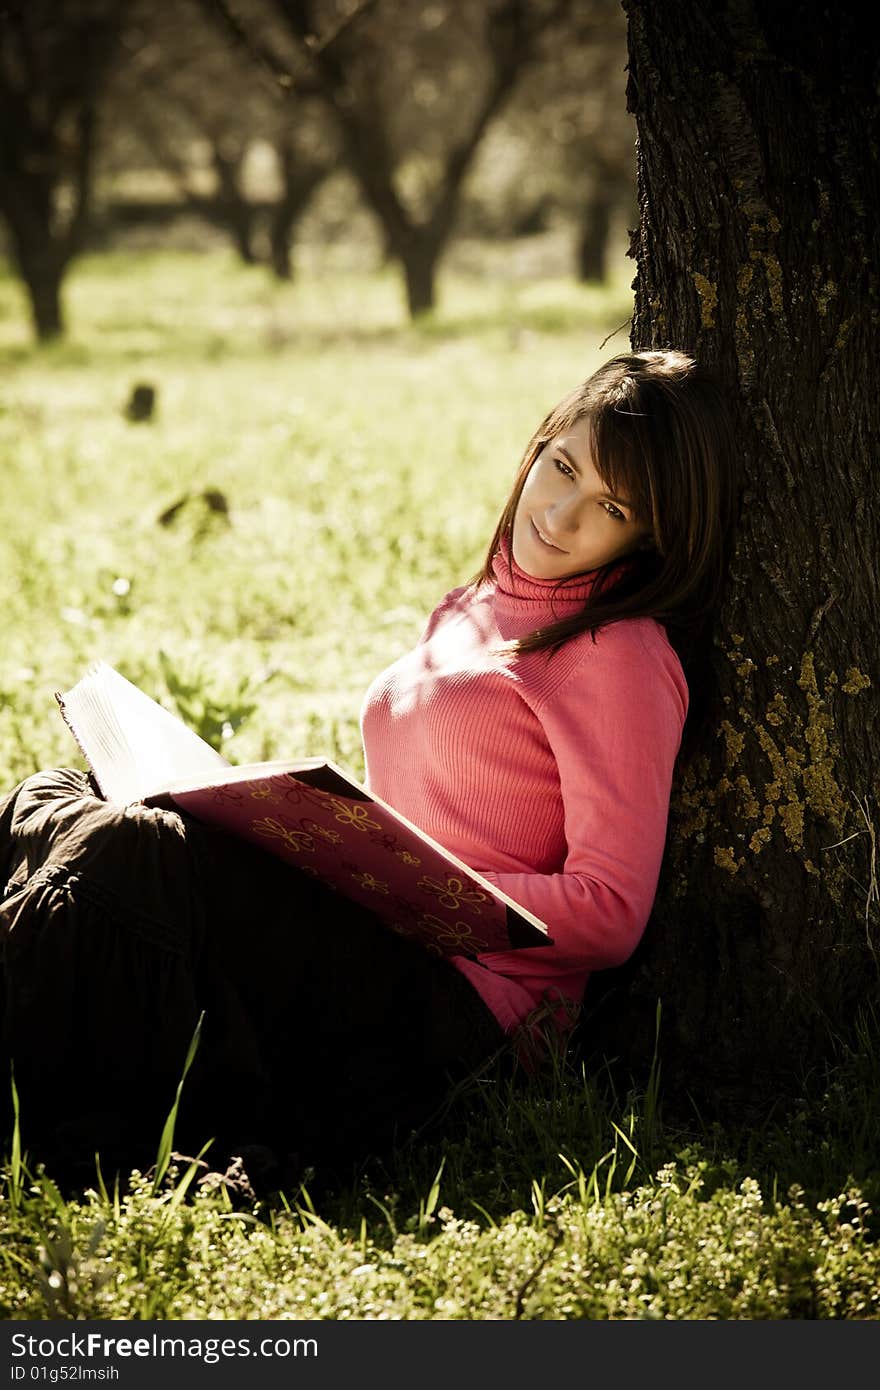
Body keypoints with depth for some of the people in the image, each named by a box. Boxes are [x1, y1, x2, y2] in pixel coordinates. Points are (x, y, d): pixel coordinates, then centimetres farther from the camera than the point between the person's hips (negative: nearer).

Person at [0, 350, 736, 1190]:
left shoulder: (622, 655, -5)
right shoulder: (471, 608, 20)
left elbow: (610, 914, -12)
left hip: (457, 989, -8)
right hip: (374, 950, 9)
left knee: (122, 856, -27)